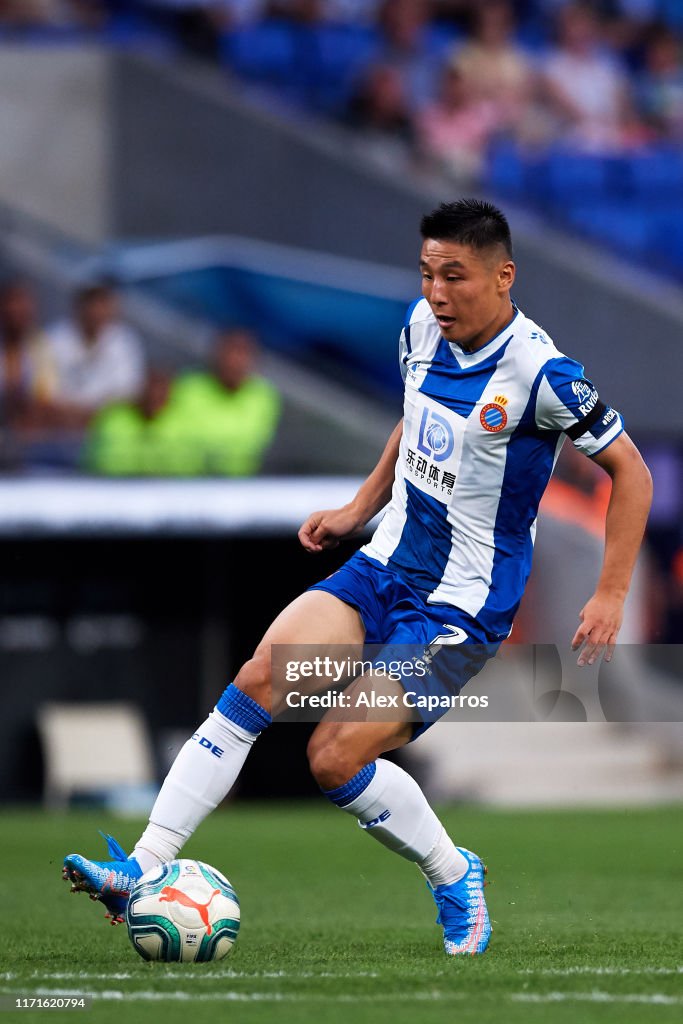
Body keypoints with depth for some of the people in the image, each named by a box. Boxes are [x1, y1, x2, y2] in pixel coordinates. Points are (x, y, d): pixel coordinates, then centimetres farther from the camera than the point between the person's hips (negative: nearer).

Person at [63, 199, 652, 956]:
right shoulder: (423, 325, 1)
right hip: (384, 567, 6)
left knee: (335, 758, -16)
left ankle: (453, 876, 10)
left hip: (462, 608, -6)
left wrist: (611, 595, -13)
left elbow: (629, 469, -10)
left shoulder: (539, 372, -19)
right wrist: (359, 510, 19)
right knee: (257, 681, -15)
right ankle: (142, 871, -17)